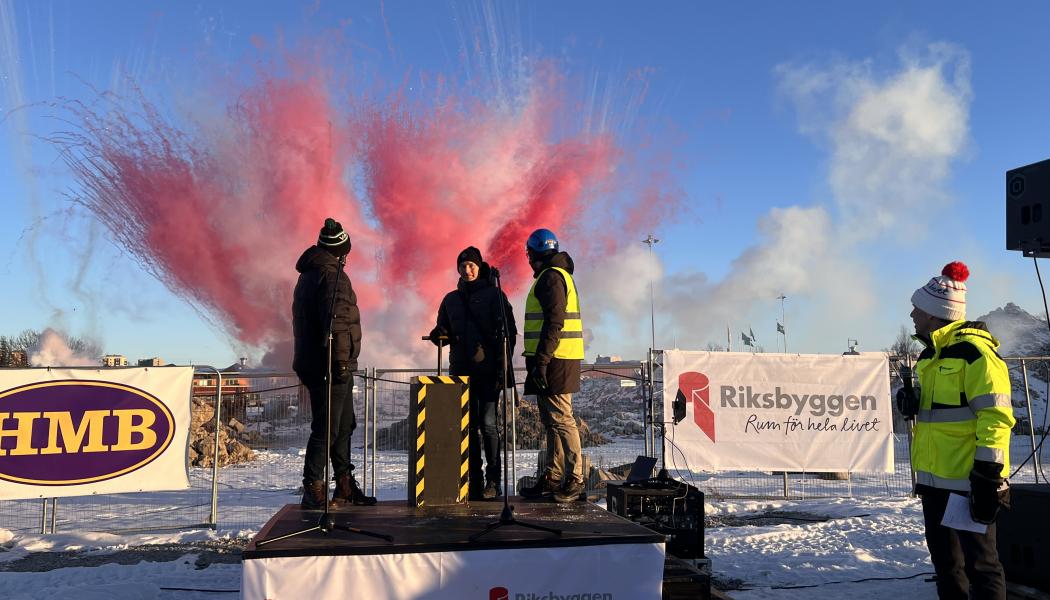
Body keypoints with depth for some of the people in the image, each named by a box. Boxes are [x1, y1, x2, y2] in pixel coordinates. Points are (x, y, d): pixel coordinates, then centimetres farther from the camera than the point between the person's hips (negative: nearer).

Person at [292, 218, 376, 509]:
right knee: (327, 428, -7)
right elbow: (336, 321, -22)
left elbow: (302, 321, 23)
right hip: (332, 366, -10)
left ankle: (345, 485, 24)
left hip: (312, 362, 10)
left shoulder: (308, 275, 19)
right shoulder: (332, 275, -12)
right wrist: (340, 360, -22)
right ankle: (313, 489, -3)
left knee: (344, 425, 17)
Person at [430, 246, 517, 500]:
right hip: (461, 371, 5)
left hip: (489, 371, -4)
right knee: (469, 427, 5)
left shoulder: (494, 295, 1)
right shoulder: (451, 299, 15)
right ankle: (474, 480, 11)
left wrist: (503, 366, -11)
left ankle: (493, 480, 0)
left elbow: (508, 332, -3)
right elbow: (445, 333, 21)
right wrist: (438, 335, -4)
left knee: (488, 424, -9)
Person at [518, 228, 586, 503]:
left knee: (561, 420, -9)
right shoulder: (559, 275, 23)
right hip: (555, 361, 11)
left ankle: (574, 480, -5)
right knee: (552, 421, 12)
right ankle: (552, 478, 18)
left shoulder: (551, 276, -10)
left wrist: (542, 359, -22)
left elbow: (554, 321, -20)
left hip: (554, 360, -11)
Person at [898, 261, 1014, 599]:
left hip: (968, 479, -9)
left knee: (978, 561, -1)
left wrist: (989, 474, -22)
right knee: (944, 557, 17)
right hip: (934, 476, 9)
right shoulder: (931, 354, 13)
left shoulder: (973, 350, -15)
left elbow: (996, 415, -19)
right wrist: (913, 401, 3)